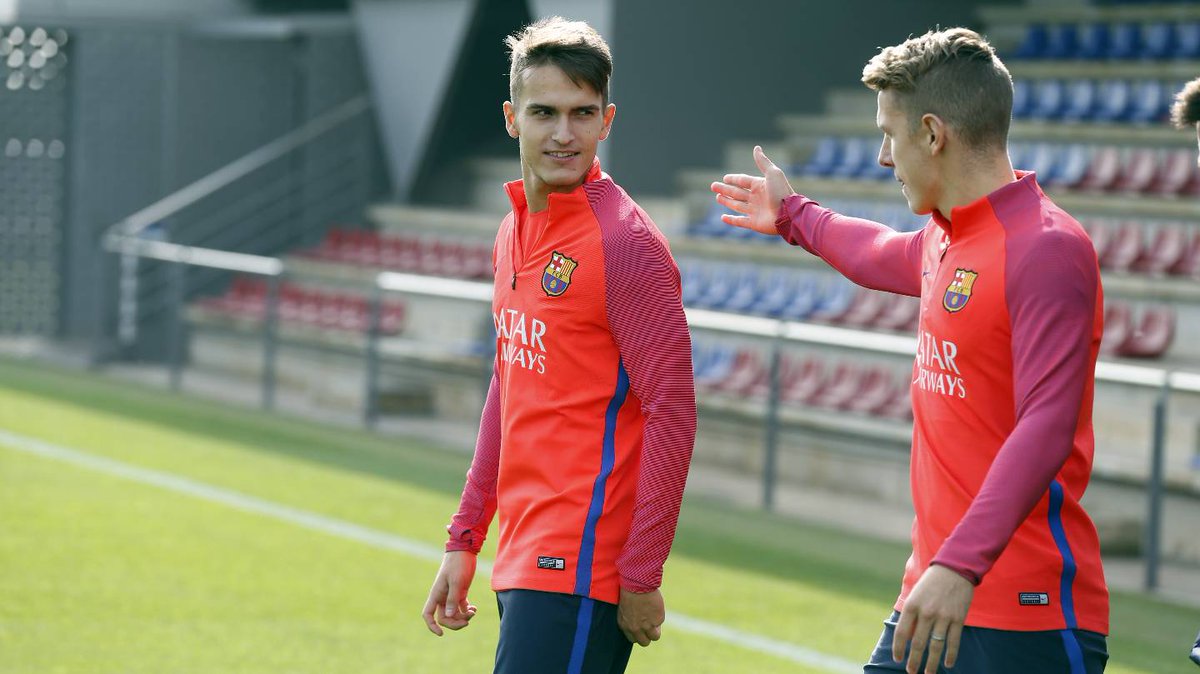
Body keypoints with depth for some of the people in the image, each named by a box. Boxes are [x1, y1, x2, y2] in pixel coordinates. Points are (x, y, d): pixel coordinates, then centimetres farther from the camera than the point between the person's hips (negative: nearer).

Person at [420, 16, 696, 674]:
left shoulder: (624, 243, -12)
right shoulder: (514, 234, 13)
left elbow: (672, 415, -14)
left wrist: (641, 576, -16)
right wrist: (464, 541, 20)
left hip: (582, 571, -8)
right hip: (520, 564, 8)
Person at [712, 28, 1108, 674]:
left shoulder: (1047, 250, -16)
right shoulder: (943, 239, 14)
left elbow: (1045, 428, -25)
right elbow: (888, 257, 40)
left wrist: (961, 565, -34)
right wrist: (793, 216, 57)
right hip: (931, 596, 9)